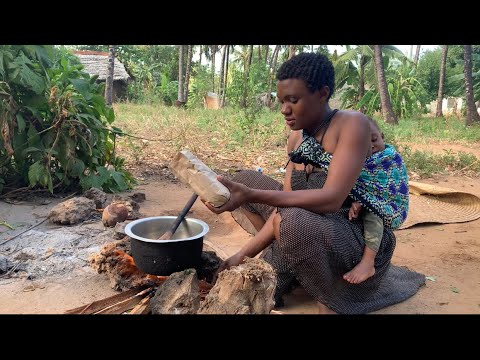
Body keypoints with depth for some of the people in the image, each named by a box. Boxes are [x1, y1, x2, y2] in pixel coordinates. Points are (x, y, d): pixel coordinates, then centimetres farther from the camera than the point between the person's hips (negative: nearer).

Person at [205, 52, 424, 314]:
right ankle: (283, 266, 1)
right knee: (244, 180, 5)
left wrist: (251, 196, -37)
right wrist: (244, 254, -8)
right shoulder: (296, 139, 2)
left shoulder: (352, 124, -19)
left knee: (296, 223, -40)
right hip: (312, 226, 7)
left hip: (361, 241, -7)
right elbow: (287, 207, -1)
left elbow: (331, 199, -31)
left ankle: (331, 301, -11)